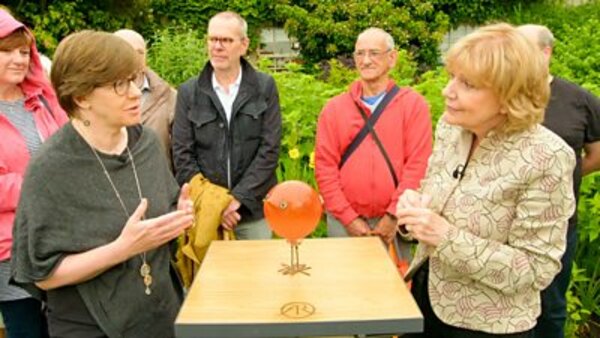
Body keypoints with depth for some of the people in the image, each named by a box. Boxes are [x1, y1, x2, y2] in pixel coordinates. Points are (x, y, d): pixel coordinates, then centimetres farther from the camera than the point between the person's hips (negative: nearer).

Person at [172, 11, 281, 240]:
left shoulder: (265, 87, 0)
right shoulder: (188, 92, 2)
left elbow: (270, 149, -5)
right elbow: (182, 155, -1)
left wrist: (238, 198, -13)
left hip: (252, 209, 0)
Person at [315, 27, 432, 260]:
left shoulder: (413, 104, 0)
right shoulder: (334, 108, 4)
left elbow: (418, 164, -6)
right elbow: (324, 166, -1)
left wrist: (394, 215, -11)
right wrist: (348, 217, -7)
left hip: (393, 223, -1)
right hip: (343, 221, 1)